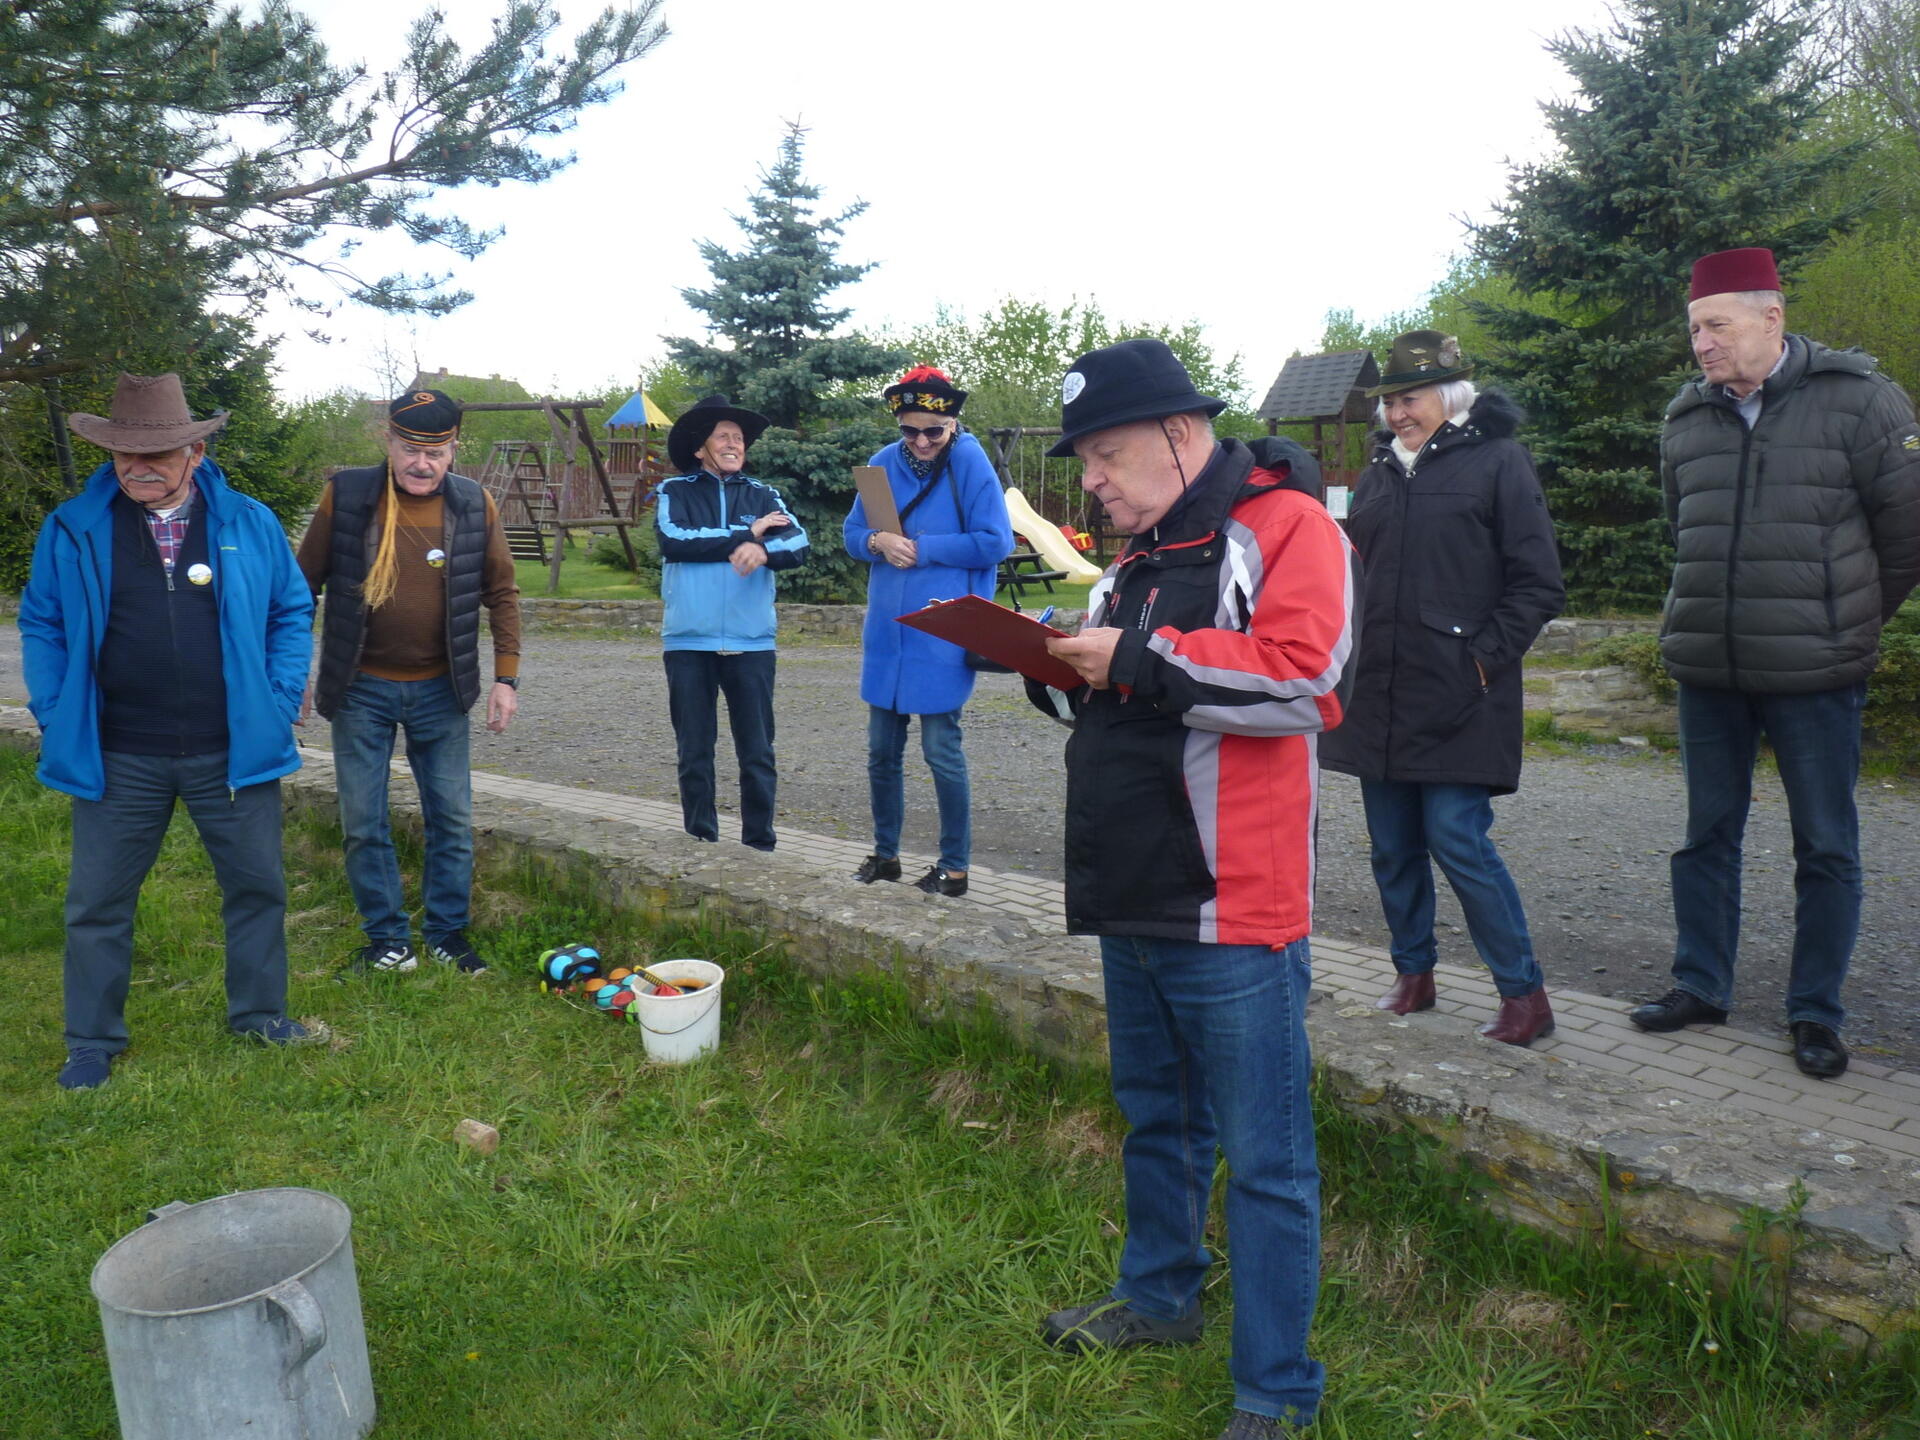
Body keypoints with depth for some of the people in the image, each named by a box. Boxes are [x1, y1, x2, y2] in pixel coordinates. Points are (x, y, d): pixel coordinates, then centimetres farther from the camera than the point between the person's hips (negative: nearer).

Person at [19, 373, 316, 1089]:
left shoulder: (250, 524, 2)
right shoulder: (72, 530, 1)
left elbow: (292, 614, 7)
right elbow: (42, 626, 7)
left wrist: (279, 704, -2)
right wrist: (56, 718, -2)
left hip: (234, 754, 1)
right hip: (116, 760, 0)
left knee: (257, 887, 11)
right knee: (98, 902, 8)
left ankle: (258, 1014, 30)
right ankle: (92, 1043, 24)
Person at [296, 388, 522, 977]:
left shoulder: (475, 506, -3)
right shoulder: (345, 496, -6)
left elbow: (501, 594, 5)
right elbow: (304, 584, 2)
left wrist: (506, 677, -1)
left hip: (440, 690, 1)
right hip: (361, 689, -1)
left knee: (452, 820, 7)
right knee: (364, 825, 5)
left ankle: (448, 934, 22)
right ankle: (388, 941, 20)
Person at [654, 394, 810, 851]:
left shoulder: (763, 495, 11)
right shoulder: (674, 492, 7)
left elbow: (798, 545, -4)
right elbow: (672, 540, -12)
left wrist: (764, 551, -26)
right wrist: (745, 534, -10)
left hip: (751, 642, 1)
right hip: (689, 641, -1)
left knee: (758, 753, 1)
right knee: (694, 751, 6)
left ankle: (760, 845, 9)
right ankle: (700, 842, 17)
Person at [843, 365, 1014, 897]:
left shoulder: (971, 463, -8)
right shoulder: (883, 464, 6)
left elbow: (994, 543, -12)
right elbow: (853, 535, 10)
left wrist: (921, 547, -13)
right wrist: (878, 541, -13)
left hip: (941, 636, -5)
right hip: (886, 633, 6)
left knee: (941, 751, -1)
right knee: (882, 750, 13)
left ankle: (954, 867, 13)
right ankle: (885, 853, 28)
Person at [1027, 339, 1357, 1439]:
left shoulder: (1288, 526, -11)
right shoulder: (1144, 554, 17)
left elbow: (1302, 674, -25)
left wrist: (1139, 660, -20)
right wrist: (1062, 670, 3)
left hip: (1233, 916, -9)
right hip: (1133, 903, 9)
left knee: (1263, 1160, 2)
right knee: (1155, 1119, 24)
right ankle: (1161, 1296, 43)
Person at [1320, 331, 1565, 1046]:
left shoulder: (1497, 462, -2)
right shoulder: (1379, 473, 16)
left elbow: (1538, 584, -4)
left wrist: (1485, 658, -12)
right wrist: (1352, 656, 10)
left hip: (1459, 700, -6)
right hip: (1379, 698, 6)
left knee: (1458, 840, -10)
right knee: (1392, 847, 10)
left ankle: (1524, 993, 4)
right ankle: (1413, 973, 26)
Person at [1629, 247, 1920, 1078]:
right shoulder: (1686, 417, 6)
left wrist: (1851, 620, 8)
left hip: (1815, 673, -4)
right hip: (1706, 669, 4)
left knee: (1825, 848, 5)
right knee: (1707, 835, 13)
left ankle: (1816, 1012, 16)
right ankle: (1701, 987, 26)